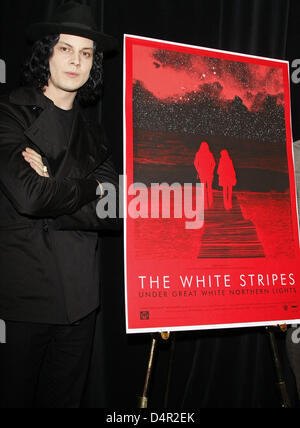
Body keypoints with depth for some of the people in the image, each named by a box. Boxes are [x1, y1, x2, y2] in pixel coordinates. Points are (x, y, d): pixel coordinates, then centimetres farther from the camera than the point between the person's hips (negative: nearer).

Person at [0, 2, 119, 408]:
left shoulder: (92, 133, 12)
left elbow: (114, 212, 0)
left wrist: (53, 190, -14)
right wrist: (90, 187, -7)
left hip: (78, 298, 5)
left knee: (65, 397, 18)